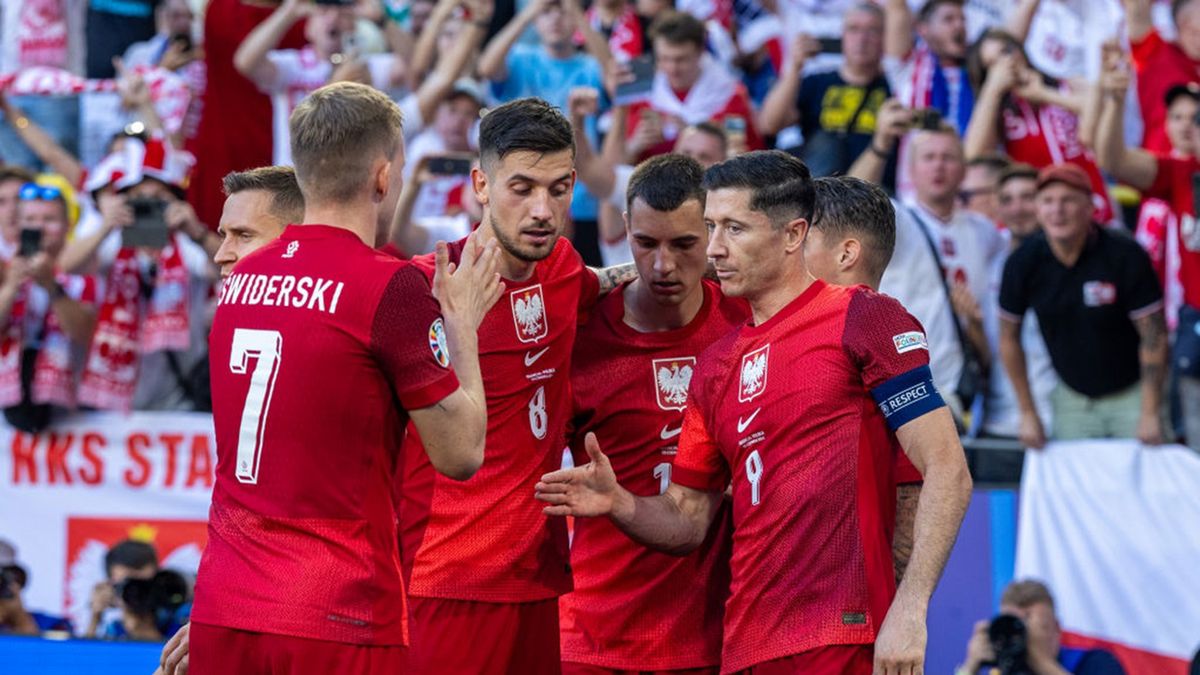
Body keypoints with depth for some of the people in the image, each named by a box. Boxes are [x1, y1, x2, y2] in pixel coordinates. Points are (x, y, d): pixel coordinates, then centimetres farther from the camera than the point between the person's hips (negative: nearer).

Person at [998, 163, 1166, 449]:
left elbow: (1154, 336, -13)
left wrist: (1150, 414, -14)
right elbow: (1009, 337, 3)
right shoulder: (1023, 262, -9)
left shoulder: (1126, 255, -17)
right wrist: (1028, 413, 4)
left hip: (1131, 393, -3)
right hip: (1073, 399, 3)